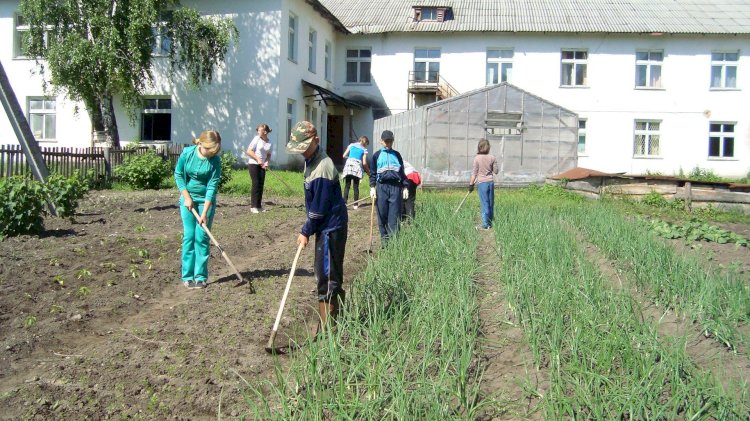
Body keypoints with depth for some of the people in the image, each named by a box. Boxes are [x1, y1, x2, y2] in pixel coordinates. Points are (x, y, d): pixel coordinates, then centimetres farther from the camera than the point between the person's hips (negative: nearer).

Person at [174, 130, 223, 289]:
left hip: (206, 200, -1)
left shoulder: (215, 161, -17)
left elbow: (212, 187, -18)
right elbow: (178, 174, -1)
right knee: (188, 236, 2)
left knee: (202, 237, -2)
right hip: (188, 198, 1)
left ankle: (201, 276, 6)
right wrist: (187, 197, -8)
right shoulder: (187, 153, -12)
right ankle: (187, 276, 9)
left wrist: (205, 212, -21)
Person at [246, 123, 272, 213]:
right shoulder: (256, 139, -8)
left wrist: (267, 162, -6)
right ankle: (253, 206, -5)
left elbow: (269, 155, 13)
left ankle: (259, 206, 11)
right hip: (253, 163, -4)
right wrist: (258, 159, -15)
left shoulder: (269, 143, 4)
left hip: (262, 165, 4)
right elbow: (248, 151, -9)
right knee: (256, 184, -9)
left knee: (261, 185, 3)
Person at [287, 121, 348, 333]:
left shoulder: (322, 168, -22)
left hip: (331, 228, -10)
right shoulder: (311, 160, 10)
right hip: (326, 226, 10)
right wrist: (309, 228, 19)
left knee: (326, 276, -5)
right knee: (326, 273, 19)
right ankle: (339, 313, 33)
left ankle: (326, 327, 3)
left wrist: (306, 231, -10)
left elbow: (319, 207, -20)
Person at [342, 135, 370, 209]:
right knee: (356, 186, 6)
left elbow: (344, 155, 11)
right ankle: (355, 204, 8)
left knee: (347, 186, 2)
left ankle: (344, 203, -6)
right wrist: (368, 170, 14)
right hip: (357, 167, -1)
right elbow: (364, 163, 1)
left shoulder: (351, 145, 13)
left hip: (348, 165, 1)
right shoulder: (364, 150, 7)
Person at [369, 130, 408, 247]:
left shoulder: (397, 155, 14)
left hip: (395, 187, 1)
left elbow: (402, 172, 15)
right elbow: (372, 173, 9)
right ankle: (384, 238, 13)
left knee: (394, 216, -3)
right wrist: (372, 187, -3)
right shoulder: (377, 155, 10)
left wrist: (405, 187, 8)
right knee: (382, 215, 2)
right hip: (381, 187, 0)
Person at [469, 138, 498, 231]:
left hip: (482, 182, -3)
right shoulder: (492, 158, -1)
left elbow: (474, 173, -8)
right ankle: (490, 222, 23)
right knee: (491, 203, 13)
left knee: (484, 203, -1)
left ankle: (486, 224, 2)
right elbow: (496, 171, 5)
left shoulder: (477, 158, -10)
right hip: (491, 182, 4)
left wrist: (471, 184, -1)